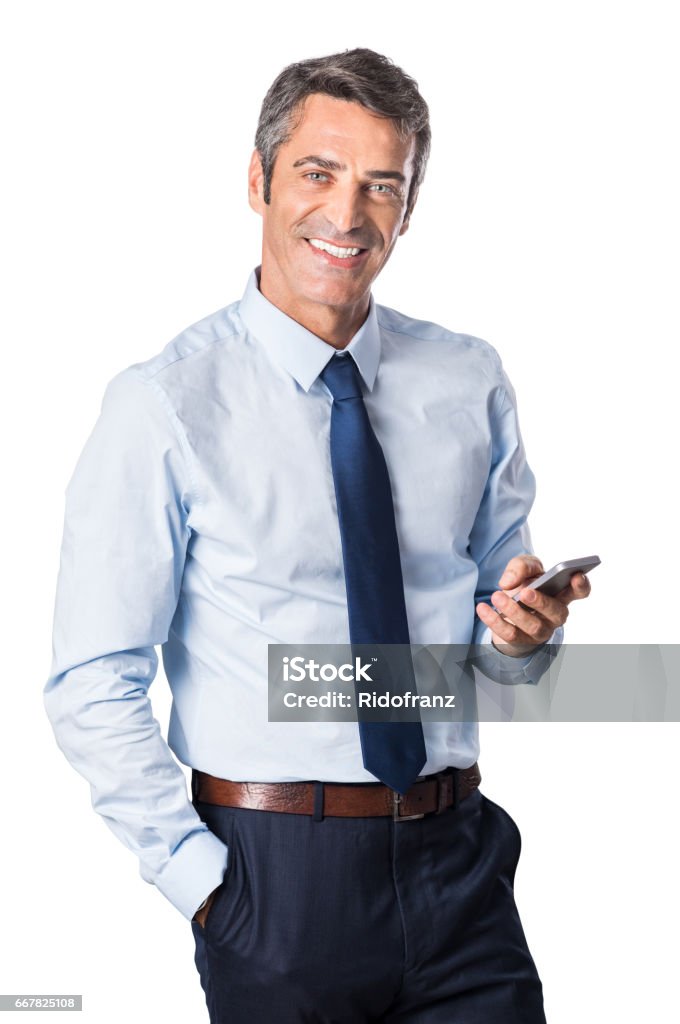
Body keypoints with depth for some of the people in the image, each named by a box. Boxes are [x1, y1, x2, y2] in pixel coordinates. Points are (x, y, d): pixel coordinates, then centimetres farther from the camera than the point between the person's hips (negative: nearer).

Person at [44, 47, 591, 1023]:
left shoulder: (470, 382, 4)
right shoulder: (165, 406, -9)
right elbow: (93, 690, -8)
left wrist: (525, 629, -9)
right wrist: (203, 881, -13)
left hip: (459, 862, 4)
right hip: (277, 870, -3)